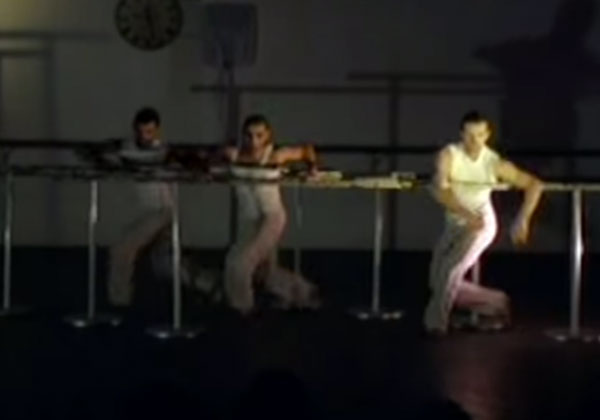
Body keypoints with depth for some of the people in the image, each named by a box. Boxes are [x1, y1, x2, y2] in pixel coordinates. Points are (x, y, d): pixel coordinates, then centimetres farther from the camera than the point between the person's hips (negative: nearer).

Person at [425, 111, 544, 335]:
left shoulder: (495, 163, -13)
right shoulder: (449, 155, -13)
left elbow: (534, 184, -8)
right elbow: (440, 191, -25)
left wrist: (523, 220, -18)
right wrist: (465, 213, -36)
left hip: (482, 224, -4)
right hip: (455, 225, 4)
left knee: (449, 270, -23)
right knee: (440, 282, 7)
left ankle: (435, 322, -6)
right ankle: (496, 304, 22)